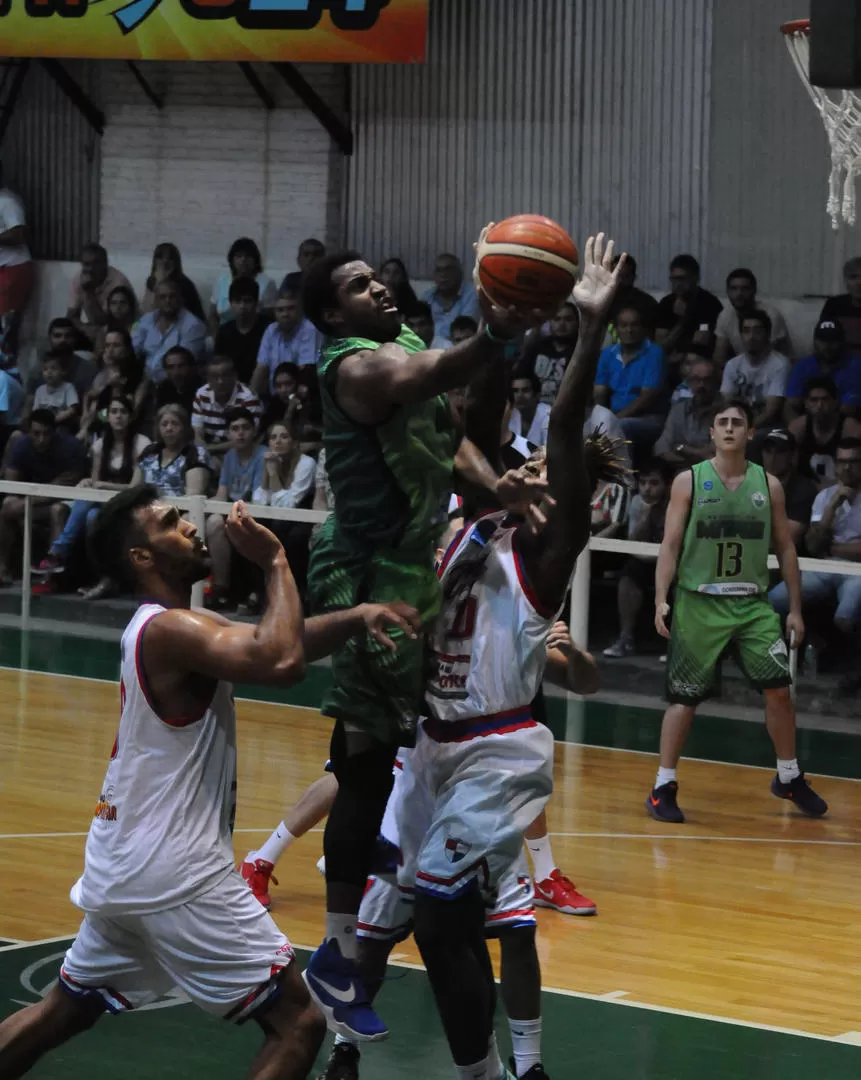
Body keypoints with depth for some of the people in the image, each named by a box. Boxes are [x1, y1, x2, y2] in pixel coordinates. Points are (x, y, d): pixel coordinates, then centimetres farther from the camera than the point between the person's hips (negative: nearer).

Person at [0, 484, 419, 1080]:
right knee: (298, 1023, -6)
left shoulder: (164, 627, 14)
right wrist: (274, 561, -20)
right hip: (178, 873, -10)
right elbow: (282, 662, -33)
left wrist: (356, 617, -5)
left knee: (63, 1011, 22)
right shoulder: (170, 629, -17)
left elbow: (280, 641, 14)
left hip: (124, 866, 10)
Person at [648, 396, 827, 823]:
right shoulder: (688, 481, -3)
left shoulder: (768, 485, 4)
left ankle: (788, 777, 17)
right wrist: (660, 600, -14)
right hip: (699, 603, -2)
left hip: (752, 604, 2)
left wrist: (795, 608, 7)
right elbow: (670, 545, -4)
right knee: (684, 697, -1)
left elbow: (784, 547, 10)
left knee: (779, 688, -2)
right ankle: (663, 787, 9)